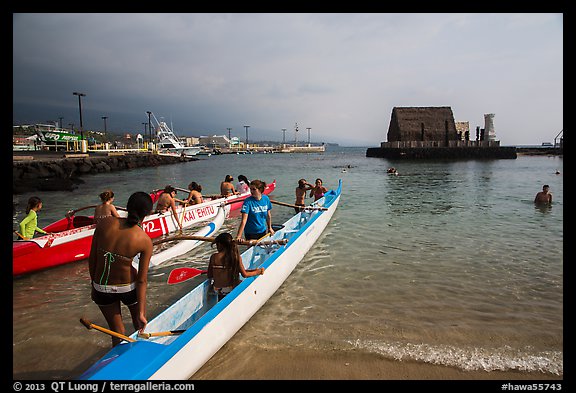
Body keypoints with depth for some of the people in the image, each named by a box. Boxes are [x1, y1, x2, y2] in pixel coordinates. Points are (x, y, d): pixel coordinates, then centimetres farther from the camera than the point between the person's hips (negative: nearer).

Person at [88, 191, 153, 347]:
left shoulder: (104, 224, -12)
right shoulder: (145, 240, -17)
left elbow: (92, 259, -4)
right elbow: (142, 280, -14)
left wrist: (94, 285, 12)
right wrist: (141, 312, -7)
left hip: (101, 288, 2)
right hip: (128, 288, -2)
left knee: (117, 332, 22)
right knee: (140, 327, 27)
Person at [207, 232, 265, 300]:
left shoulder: (213, 257, -6)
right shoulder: (236, 257, -11)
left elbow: (209, 276, -1)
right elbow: (244, 275, -9)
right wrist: (258, 271, 5)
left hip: (217, 289, 4)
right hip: (231, 289, -4)